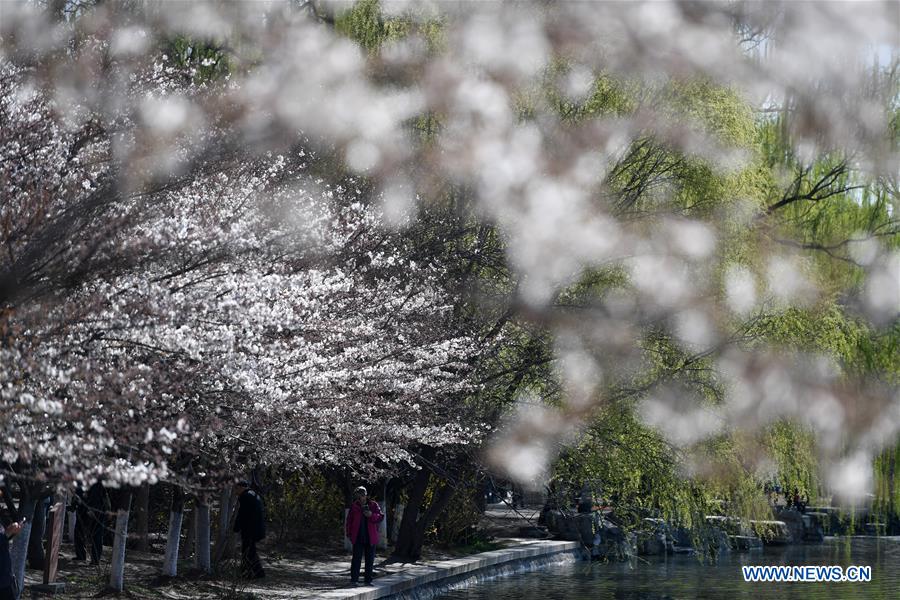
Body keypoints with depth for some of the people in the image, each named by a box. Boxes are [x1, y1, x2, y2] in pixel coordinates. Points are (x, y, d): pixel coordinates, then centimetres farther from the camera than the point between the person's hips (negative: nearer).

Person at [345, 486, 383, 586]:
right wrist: (349, 534, 1)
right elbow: (349, 520, 7)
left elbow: (381, 517, 1)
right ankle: (354, 579, -2)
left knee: (370, 560, 7)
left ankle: (368, 580, 16)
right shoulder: (354, 506, 3)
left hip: (370, 537, 1)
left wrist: (372, 515, -18)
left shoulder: (373, 505, 3)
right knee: (356, 558, -5)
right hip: (358, 537, -1)